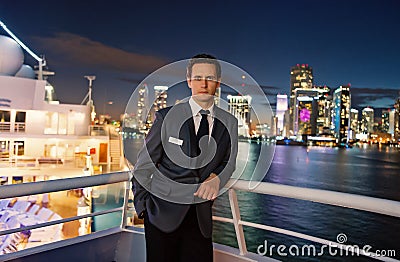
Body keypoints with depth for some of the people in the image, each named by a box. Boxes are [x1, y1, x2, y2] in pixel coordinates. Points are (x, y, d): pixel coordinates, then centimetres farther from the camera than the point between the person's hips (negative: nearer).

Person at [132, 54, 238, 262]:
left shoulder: (229, 122, 2)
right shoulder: (166, 117, -6)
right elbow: (143, 166, 0)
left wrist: (217, 179, -8)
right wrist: (143, 207, 0)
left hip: (201, 215, 3)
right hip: (163, 212, -2)